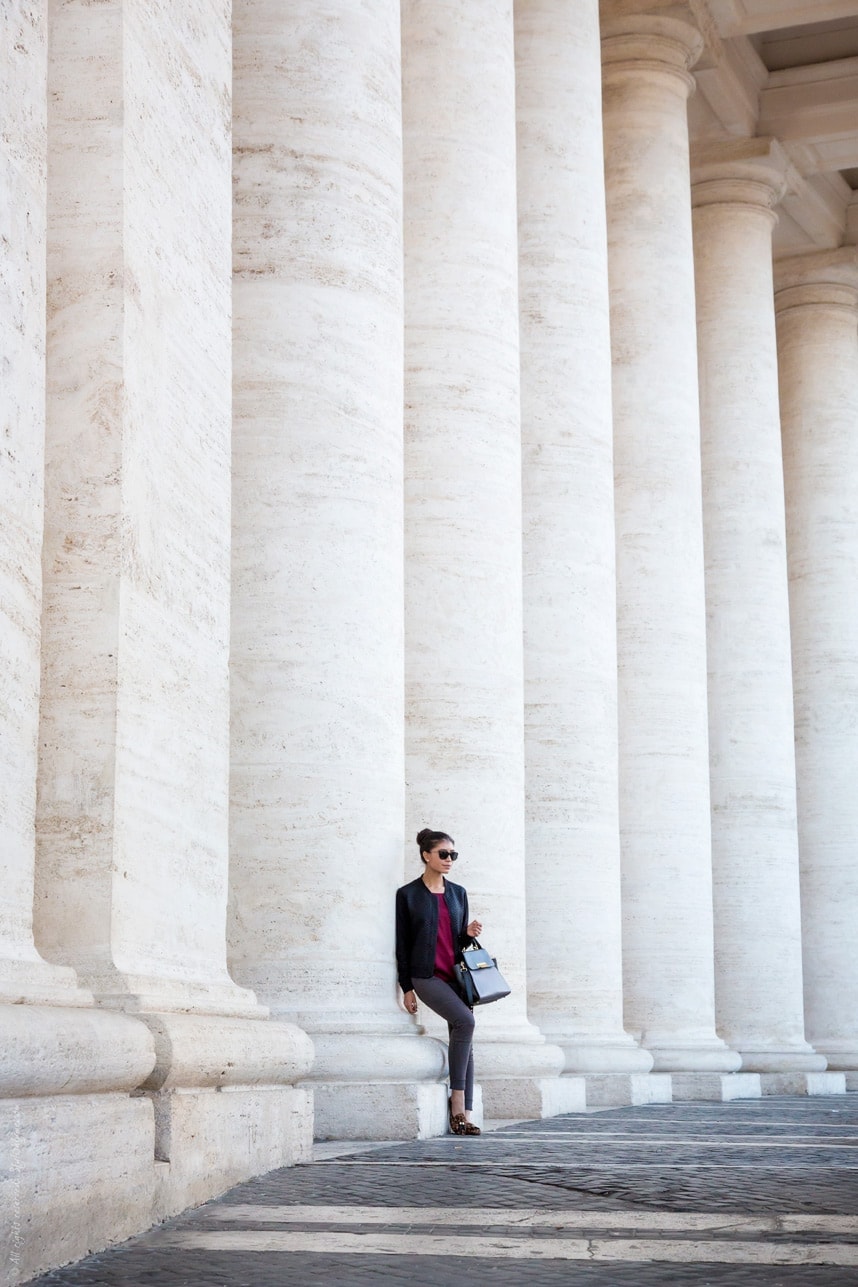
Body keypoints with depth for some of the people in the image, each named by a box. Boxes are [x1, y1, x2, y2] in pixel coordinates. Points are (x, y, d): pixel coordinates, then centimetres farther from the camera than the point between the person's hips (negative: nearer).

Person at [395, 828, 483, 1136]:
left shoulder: (457, 893, 15)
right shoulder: (408, 894, 2)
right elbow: (402, 944, 1)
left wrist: (469, 934, -4)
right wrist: (406, 988, -3)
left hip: (457, 975, 5)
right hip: (427, 975, -5)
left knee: (464, 1040, -2)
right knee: (465, 1021, -25)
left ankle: (464, 1113, -1)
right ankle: (457, 1100, -19)